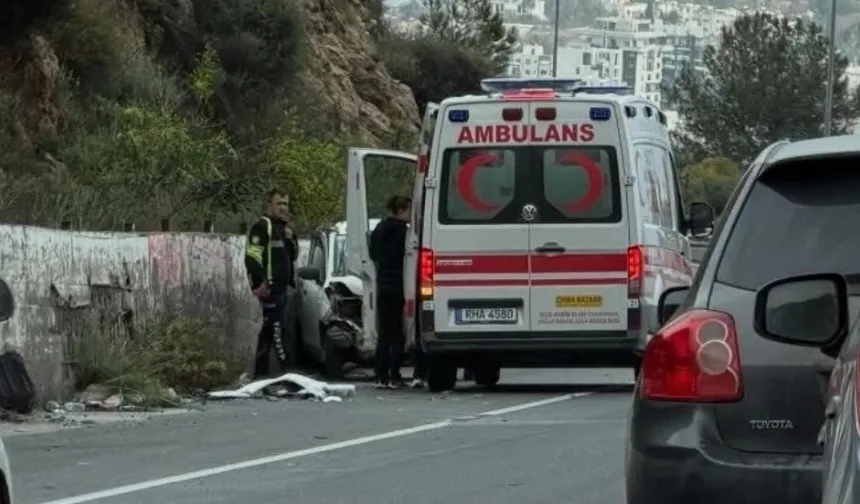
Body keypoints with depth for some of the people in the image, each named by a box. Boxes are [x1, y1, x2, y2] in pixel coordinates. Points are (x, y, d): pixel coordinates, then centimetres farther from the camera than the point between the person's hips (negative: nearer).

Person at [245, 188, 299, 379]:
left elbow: (293, 256, 25)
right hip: (269, 289, -10)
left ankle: (261, 371, 15)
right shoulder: (262, 227, -8)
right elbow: (252, 257, -17)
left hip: (282, 287, 10)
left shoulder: (283, 228, 22)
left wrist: (290, 239, 6)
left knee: (269, 330, 11)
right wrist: (259, 284, -25)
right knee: (279, 328, -14)